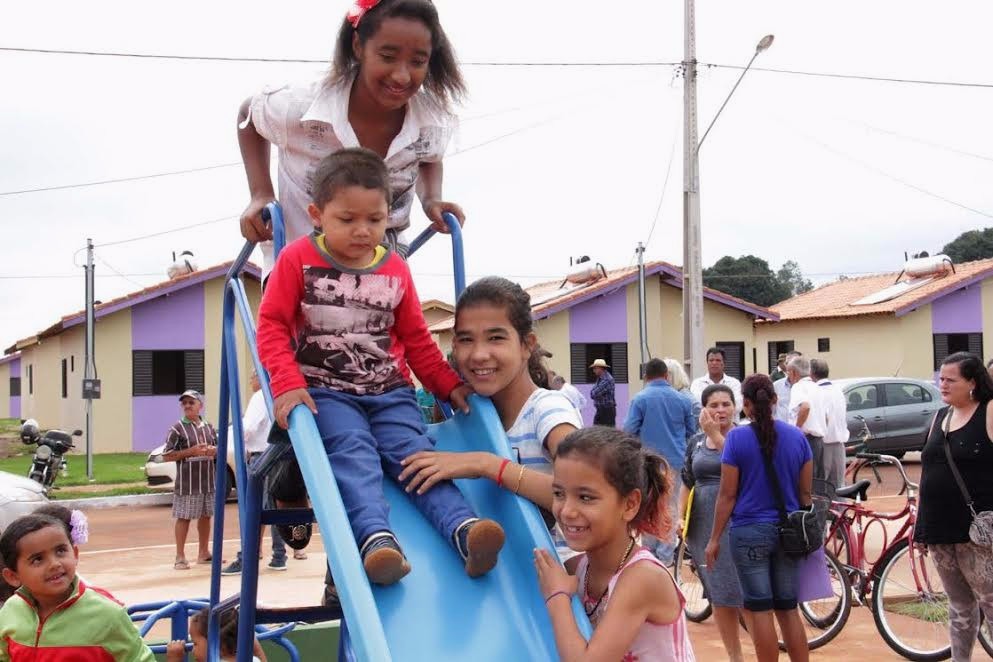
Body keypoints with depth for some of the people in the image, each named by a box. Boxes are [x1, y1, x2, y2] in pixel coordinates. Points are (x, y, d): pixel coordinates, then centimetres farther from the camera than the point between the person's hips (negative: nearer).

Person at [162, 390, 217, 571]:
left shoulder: (209, 428, 11)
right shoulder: (177, 429, -5)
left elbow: (218, 448, 22)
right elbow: (166, 456, -8)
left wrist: (214, 451, -2)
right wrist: (190, 451, -17)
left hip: (208, 481, 5)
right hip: (187, 482, -5)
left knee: (205, 516, 12)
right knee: (184, 517, -2)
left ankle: (203, 553, 25)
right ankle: (180, 557, 5)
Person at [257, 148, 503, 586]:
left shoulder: (397, 270, 12)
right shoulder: (298, 259, 1)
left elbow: (416, 339, 19)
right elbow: (272, 326, -3)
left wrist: (449, 384, 9)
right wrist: (288, 384, -17)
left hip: (389, 391, 3)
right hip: (326, 392, -3)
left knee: (415, 451, -21)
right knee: (354, 452, -30)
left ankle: (464, 529, -40)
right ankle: (376, 537, -51)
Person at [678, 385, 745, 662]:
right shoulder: (696, 442, 11)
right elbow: (687, 482, 18)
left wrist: (716, 434, -19)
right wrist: (681, 517, 8)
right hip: (705, 525, 5)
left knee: (745, 594, -7)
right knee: (720, 597, 10)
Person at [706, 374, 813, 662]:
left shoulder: (737, 437, -10)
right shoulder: (796, 436, 1)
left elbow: (727, 494, -8)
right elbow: (805, 492, 7)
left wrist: (714, 538, -1)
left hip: (749, 532, -4)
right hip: (788, 531, 4)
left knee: (759, 609, 3)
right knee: (788, 608, 12)